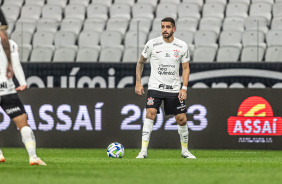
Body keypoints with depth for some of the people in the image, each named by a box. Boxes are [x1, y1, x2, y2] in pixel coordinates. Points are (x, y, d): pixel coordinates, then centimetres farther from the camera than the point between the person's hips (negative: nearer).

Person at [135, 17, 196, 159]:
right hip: (155, 88, -2)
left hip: (174, 89, 2)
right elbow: (140, 62, 8)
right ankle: (143, 151, -21)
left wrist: (184, 88, -6)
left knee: (182, 120, 4)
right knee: (150, 114, -20)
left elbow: (186, 68, 6)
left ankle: (185, 150, 25)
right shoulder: (152, 44, -3)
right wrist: (138, 83, 1)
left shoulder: (182, 46, 0)